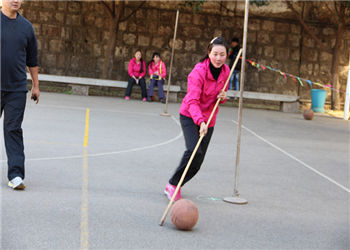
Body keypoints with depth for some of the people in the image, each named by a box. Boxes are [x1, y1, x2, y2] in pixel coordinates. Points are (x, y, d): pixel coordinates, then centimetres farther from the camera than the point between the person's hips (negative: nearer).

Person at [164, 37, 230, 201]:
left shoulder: (225, 71, -1)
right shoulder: (199, 71, -21)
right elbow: (192, 101, -28)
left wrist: (223, 97, -10)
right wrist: (200, 121, -43)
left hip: (208, 120, 6)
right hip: (190, 117, -6)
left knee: (197, 163, 4)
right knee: (194, 150, -27)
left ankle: (174, 186, 25)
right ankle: (173, 184, -8)